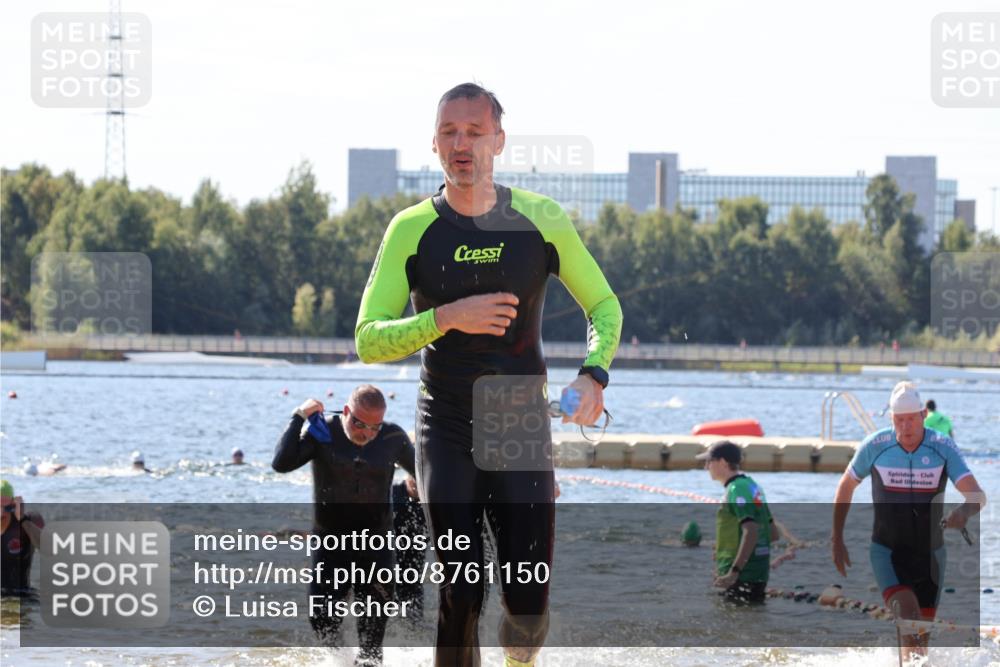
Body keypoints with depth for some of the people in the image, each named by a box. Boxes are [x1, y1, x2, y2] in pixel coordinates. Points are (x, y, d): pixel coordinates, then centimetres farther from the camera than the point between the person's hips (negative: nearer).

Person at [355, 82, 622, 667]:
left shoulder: (541, 221, -1)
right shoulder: (412, 230, -3)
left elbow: (605, 306, 10)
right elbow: (368, 341, -6)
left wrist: (594, 373, -9)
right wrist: (447, 317, -21)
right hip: (447, 432, -1)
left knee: (529, 601, -3)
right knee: (461, 593, -11)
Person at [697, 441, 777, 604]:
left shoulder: (736, 490, -14)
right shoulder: (752, 486, 16)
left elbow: (751, 532, -27)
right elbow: (773, 533, 18)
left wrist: (734, 572, -31)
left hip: (742, 576, -10)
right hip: (759, 574, 10)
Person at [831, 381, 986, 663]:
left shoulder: (943, 447, -13)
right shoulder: (874, 446, -13)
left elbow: (977, 495, -22)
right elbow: (846, 486, 5)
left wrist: (965, 510, -46)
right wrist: (836, 540, 6)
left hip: (929, 553, 2)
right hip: (887, 552, -2)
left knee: (922, 631, 11)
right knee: (906, 612, -26)